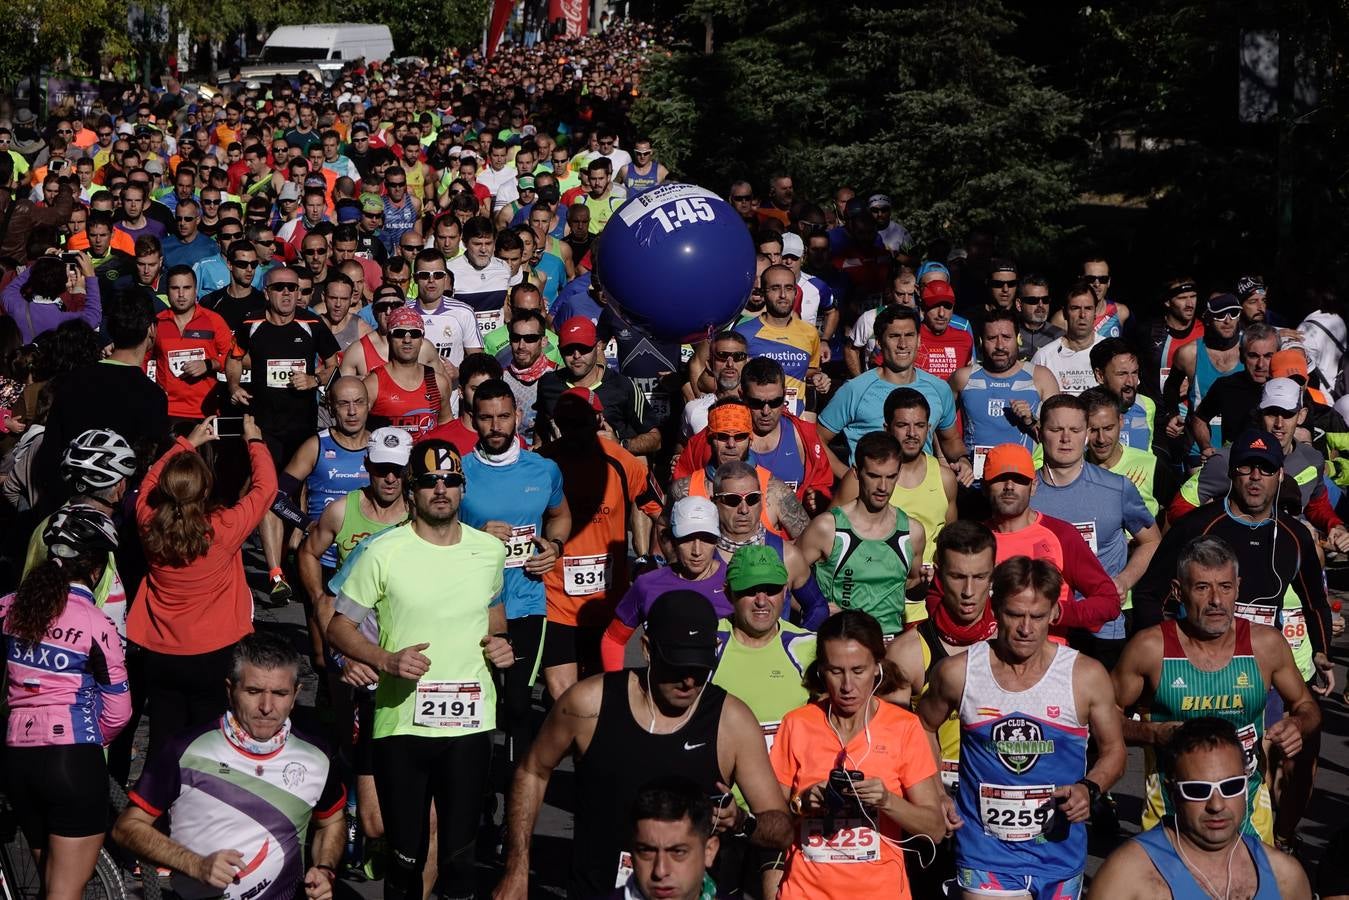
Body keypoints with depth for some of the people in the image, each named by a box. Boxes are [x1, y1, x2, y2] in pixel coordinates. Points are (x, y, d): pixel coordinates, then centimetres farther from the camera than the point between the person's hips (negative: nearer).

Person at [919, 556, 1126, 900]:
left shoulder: (1087, 676, -5)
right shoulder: (957, 673, -5)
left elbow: (1113, 750, 7)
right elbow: (923, 730, 13)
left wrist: (1089, 788, -12)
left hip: (1059, 855, 1)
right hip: (985, 855, -1)